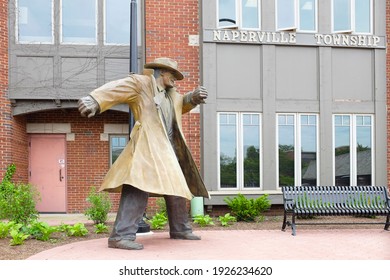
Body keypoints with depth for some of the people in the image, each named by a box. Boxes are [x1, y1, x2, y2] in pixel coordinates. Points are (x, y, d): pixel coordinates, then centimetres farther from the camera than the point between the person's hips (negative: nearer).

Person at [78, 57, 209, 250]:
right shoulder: (141, 83, 1)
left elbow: (184, 103, 38)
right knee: (139, 187, -22)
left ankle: (180, 229, 32)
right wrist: (94, 100, -30)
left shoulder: (171, 95, 25)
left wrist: (195, 96, 12)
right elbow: (117, 88, -12)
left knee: (177, 188, 16)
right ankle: (121, 236, -24)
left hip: (168, 150, 9)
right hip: (146, 147, -9)